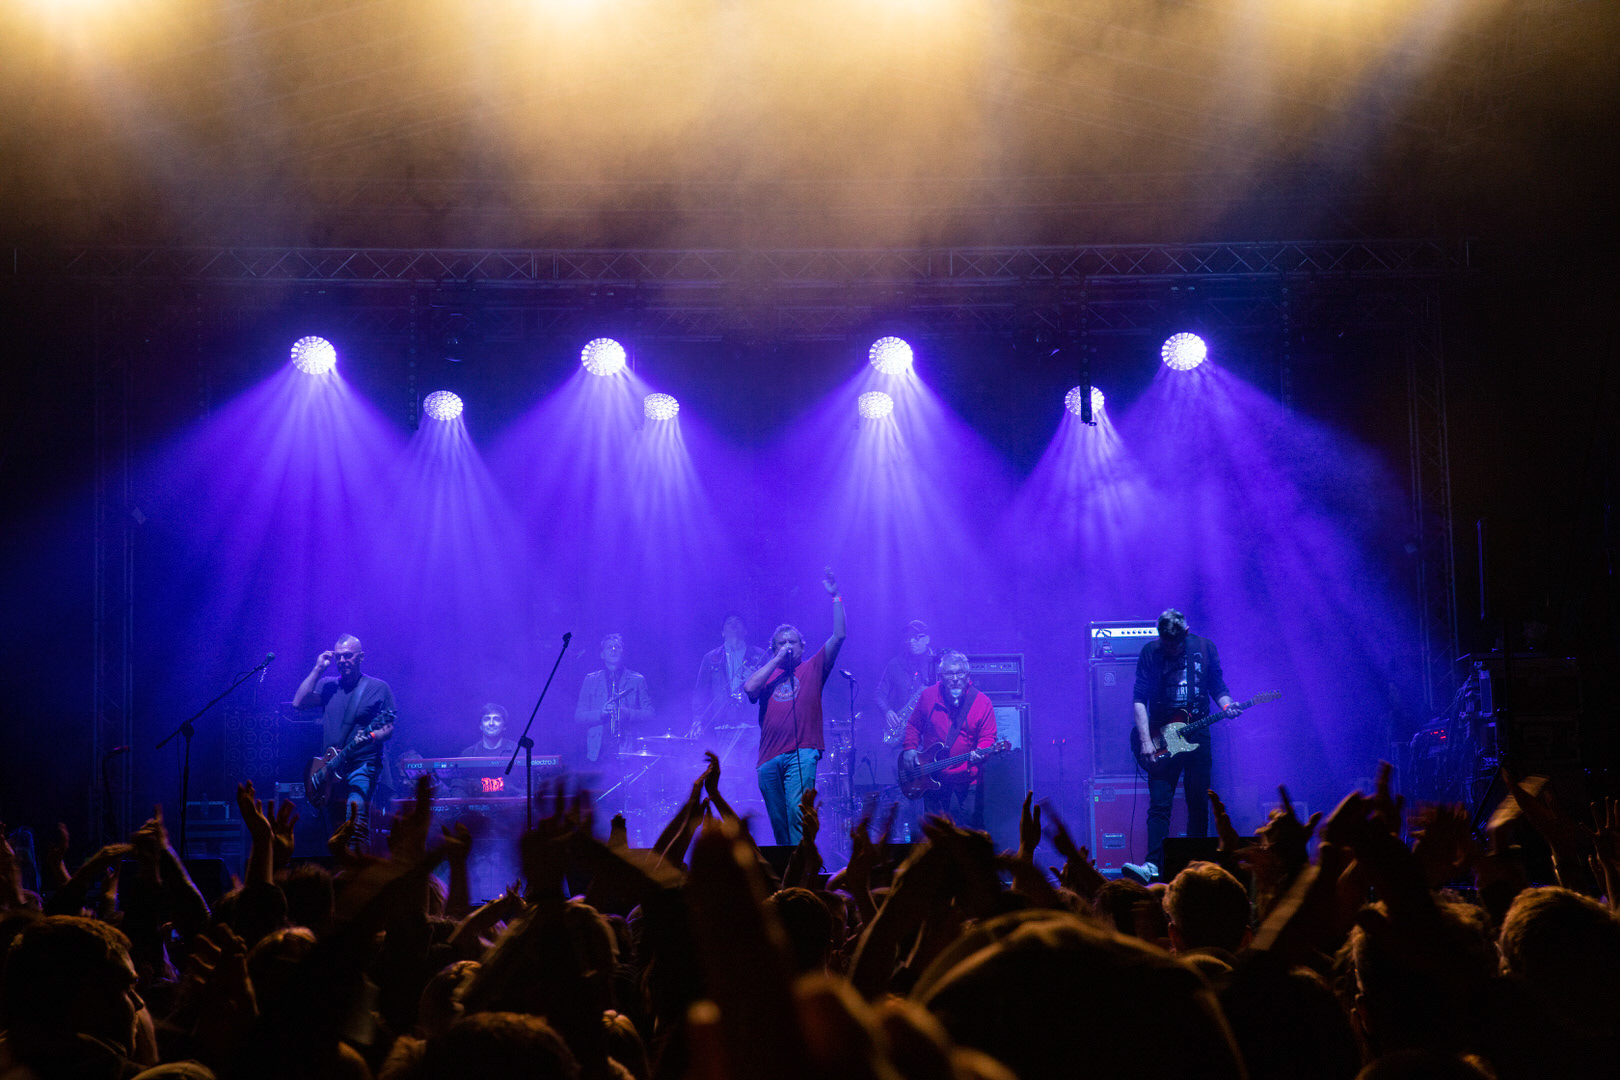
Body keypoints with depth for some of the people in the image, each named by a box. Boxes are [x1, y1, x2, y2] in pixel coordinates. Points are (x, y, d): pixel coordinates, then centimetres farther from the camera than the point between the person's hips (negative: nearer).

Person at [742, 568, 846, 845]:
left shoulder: (813, 667, 14)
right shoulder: (765, 673, 19)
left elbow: (839, 636, 5)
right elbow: (749, 688, -3)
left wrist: (835, 598, 0)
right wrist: (778, 660, 1)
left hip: (802, 753, -4)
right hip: (769, 758, 4)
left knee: (797, 809, -21)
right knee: (779, 822, 8)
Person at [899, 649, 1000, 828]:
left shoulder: (981, 703, -6)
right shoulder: (928, 696, 1)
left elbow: (988, 738, -5)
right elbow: (913, 725, 14)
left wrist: (980, 753, -24)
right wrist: (909, 747, 0)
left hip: (967, 783, -2)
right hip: (932, 780, 2)